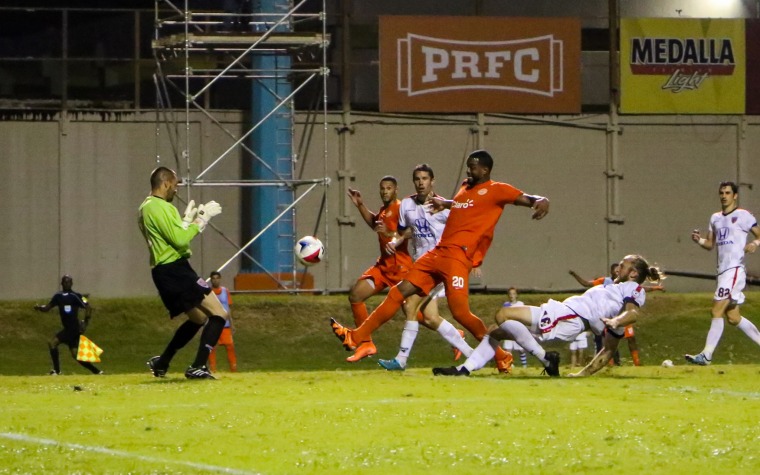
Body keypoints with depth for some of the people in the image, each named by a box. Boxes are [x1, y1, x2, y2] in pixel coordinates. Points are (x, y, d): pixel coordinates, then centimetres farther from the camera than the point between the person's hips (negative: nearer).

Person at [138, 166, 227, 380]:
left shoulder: (146, 208, 18)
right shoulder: (160, 207, -13)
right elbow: (180, 240, -19)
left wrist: (188, 219, 21)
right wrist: (202, 218, -11)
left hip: (162, 272, 10)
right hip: (175, 270, -10)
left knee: (198, 318, 25)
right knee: (219, 314, -11)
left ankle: (161, 362, 25)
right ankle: (198, 367, -19)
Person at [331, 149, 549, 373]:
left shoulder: (496, 190, -2)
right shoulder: (465, 187, 23)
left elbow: (524, 198, -14)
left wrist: (540, 201, -32)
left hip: (458, 256, -8)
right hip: (437, 253, 8)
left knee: (460, 312, -16)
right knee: (400, 291, 7)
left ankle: (500, 356, -1)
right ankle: (358, 337, 12)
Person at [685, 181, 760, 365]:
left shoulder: (743, 216, -3)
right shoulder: (715, 218, 18)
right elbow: (710, 244, 21)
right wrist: (699, 240, 0)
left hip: (735, 270, -8)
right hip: (723, 271, 8)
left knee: (717, 311, -14)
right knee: (733, 317, 9)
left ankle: (706, 355, -17)